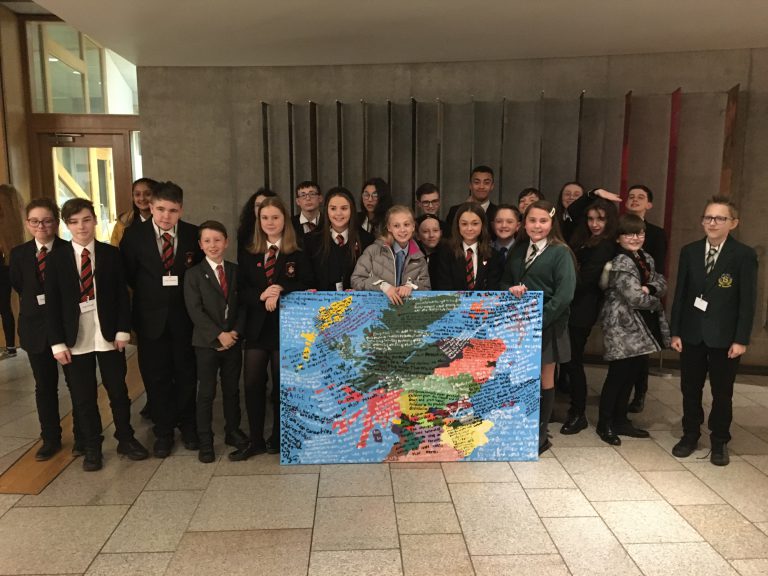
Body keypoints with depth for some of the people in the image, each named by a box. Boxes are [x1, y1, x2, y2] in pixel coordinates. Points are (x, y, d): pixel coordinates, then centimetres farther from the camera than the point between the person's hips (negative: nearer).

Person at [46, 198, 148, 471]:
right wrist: (57, 343, -6)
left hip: (108, 335, 0)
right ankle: (92, 448, 24)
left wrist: (122, 331, -8)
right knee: (83, 397, 9)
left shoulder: (111, 254, 1)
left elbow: (122, 295, 1)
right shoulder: (56, 258, 0)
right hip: (74, 339, 0)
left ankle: (126, 439, 26)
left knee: (118, 391, 9)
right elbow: (52, 303, -1)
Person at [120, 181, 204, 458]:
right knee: (157, 378, 9)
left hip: (185, 318, 0)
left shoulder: (194, 234, -5)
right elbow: (128, 274, 1)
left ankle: (187, 425, 30)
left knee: (186, 374, 12)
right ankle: (163, 431, 25)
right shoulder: (134, 235, -6)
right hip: (151, 318, 0)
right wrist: (149, 294, 0)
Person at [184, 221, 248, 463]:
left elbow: (242, 306, 5)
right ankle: (205, 441, 14)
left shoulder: (236, 271, 7)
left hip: (233, 341, 3)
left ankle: (233, 431, 28)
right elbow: (195, 310, -10)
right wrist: (219, 335, -16)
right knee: (206, 393, 3)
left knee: (232, 389, 12)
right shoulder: (194, 274, -3)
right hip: (206, 342, -3)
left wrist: (236, 332, -9)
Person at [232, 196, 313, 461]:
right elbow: (241, 292, 2)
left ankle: (278, 437, 24)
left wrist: (281, 289, -21)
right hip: (256, 328, 2)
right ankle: (255, 440, 15)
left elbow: (307, 287, -7)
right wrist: (261, 296, -17)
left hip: (286, 327, -2)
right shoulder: (248, 255, 7)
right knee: (252, 384, 2)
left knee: (282, 384, 9)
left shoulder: (297, 255, -1)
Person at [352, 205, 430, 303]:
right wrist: (383, 285, -16)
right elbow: (356, 280, -3)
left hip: (406, 306, 1)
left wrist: (411, 286, -12)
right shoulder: (373, 250, 0)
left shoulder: (419, 258, 7)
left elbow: (426, 287, 8)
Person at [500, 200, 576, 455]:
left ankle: (540, 436, 22)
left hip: (547, 325, -4)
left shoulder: (560, 252, -8)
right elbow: (504, 281, 14)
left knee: (544, 379, 9)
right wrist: (510, 289, -10)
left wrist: (539, 320, -20)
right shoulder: (518, 249, 9)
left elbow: (564, 295, -16)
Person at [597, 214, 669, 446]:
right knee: (617, 375, -1)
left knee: (632, 374, 13)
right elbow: (636, 298, -19)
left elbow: (662, 283, 7)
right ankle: (605, 424, 13)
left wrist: (649, 288, -15)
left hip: (641, 327, 8)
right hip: (623, 327, -8)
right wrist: (657, 302, -1)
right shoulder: (621, 263, -16)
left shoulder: (645, 258, 11)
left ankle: (620, 420, 26)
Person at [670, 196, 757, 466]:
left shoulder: (745, 255, -6)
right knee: (690, 389, 12)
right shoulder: (689, 251, 3)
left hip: (724, 337, -3)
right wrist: (675, 331, 1)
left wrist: (741, 339, -11)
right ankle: (690, 435, 28)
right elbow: (680, 293, 4)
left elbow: (748, 300, -7)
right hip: (692, 334, 3)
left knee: (722, 393, 10)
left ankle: (719, 441, 26)